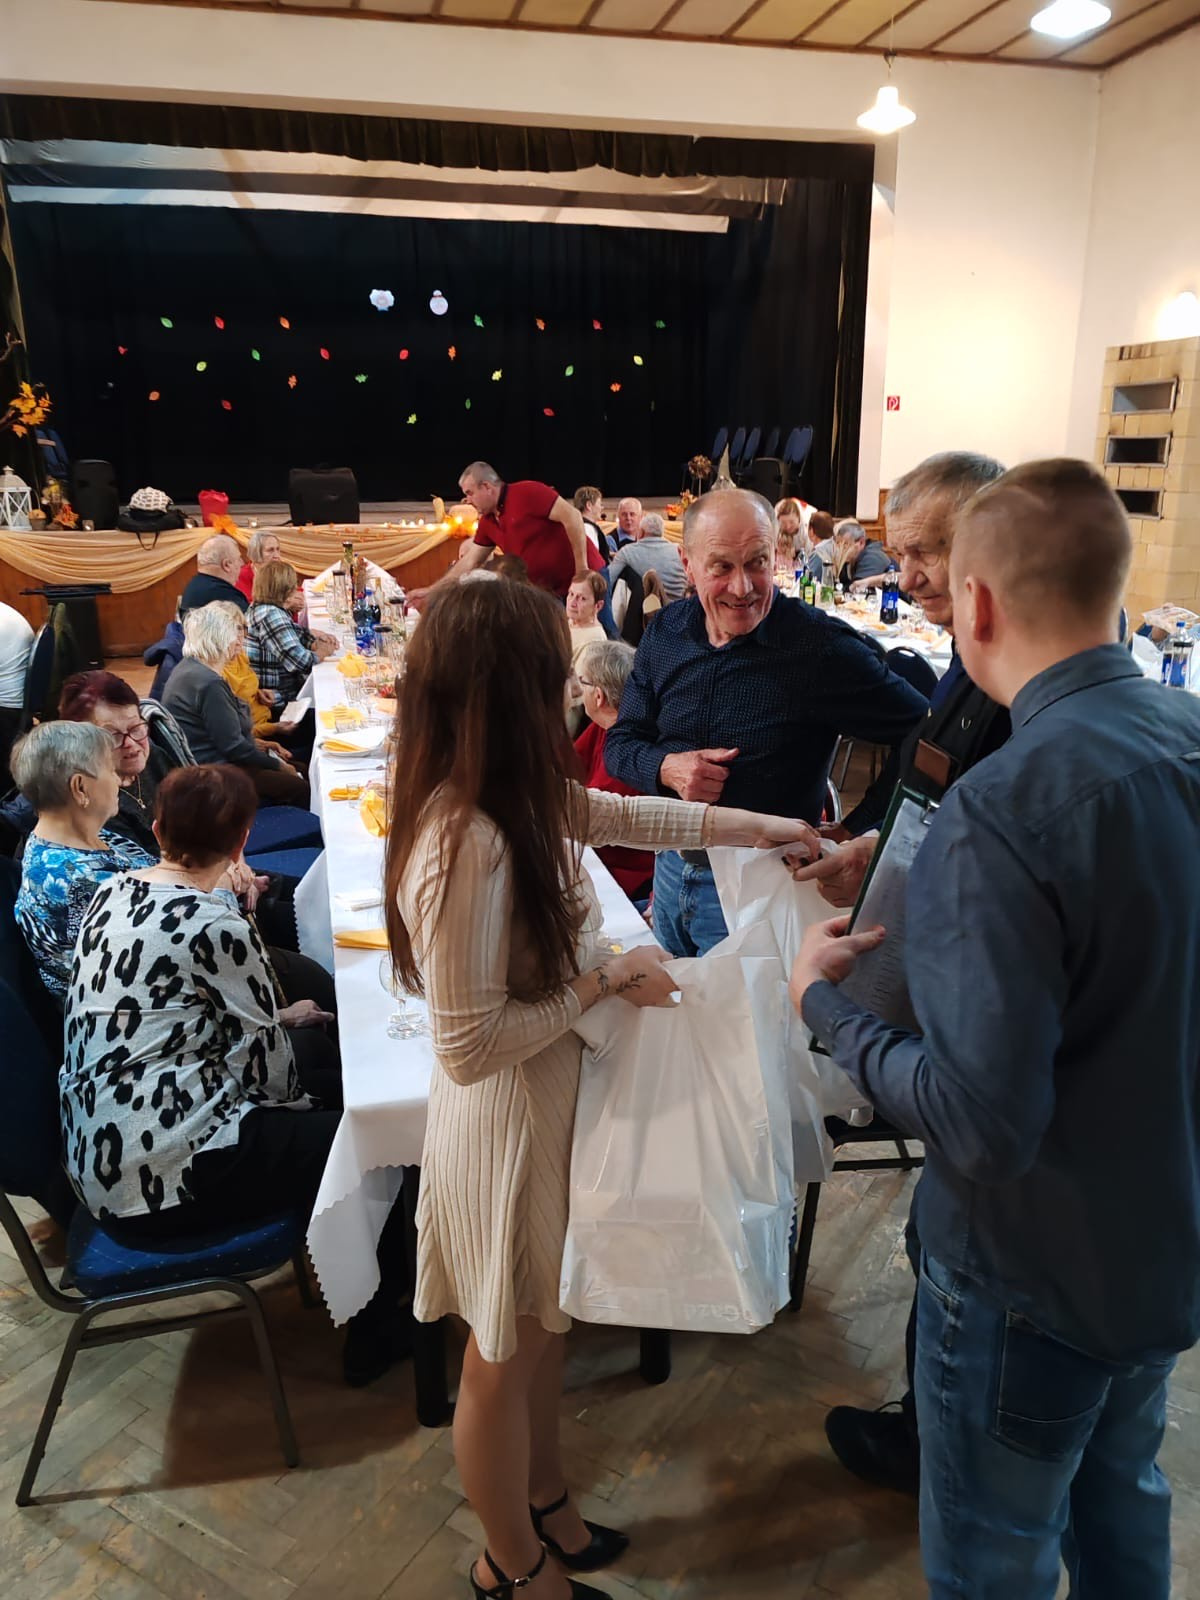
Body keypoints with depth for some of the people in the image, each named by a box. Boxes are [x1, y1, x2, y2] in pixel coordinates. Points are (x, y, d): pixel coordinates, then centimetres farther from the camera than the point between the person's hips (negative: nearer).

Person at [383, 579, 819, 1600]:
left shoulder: (518, 798, -5)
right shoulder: (465, 842, -33)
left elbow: (619, 815, 12)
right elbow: (469, 1046, -29)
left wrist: (760, 828, 16)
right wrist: (605, 981, -19)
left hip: (552, 1105, 9)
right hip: (507, 1125, -8)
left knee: (546, 1327, 28)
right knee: (506, 1358, 17)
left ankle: (541, 1505, 54)